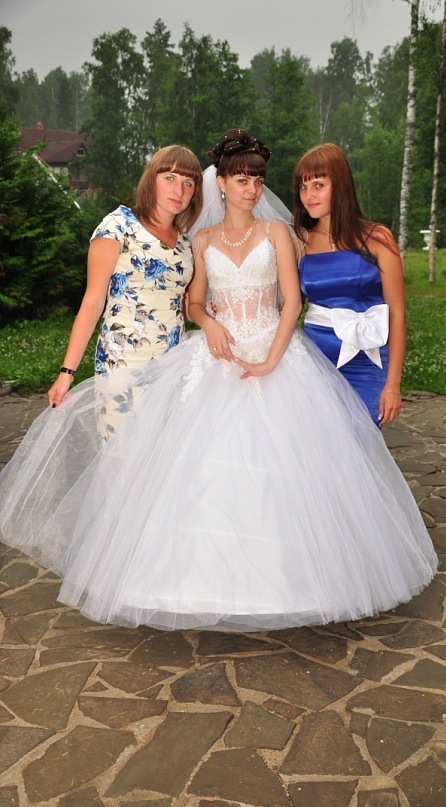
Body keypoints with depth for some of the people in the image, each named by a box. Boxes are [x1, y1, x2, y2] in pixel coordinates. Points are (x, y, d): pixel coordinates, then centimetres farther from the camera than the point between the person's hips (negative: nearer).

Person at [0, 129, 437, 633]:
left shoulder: (276, 232, 6)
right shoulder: (204, 240, 12)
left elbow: (292, 301, -2)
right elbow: (193, 303, 15)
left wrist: (272, 360, -14)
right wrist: (208, 322, -8)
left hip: (275, 354, -1)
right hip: (218, 356, 2)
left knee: (276, 464, -7)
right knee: (206, 464, -8)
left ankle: (274, 572, 8)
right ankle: (212, 572, 3)